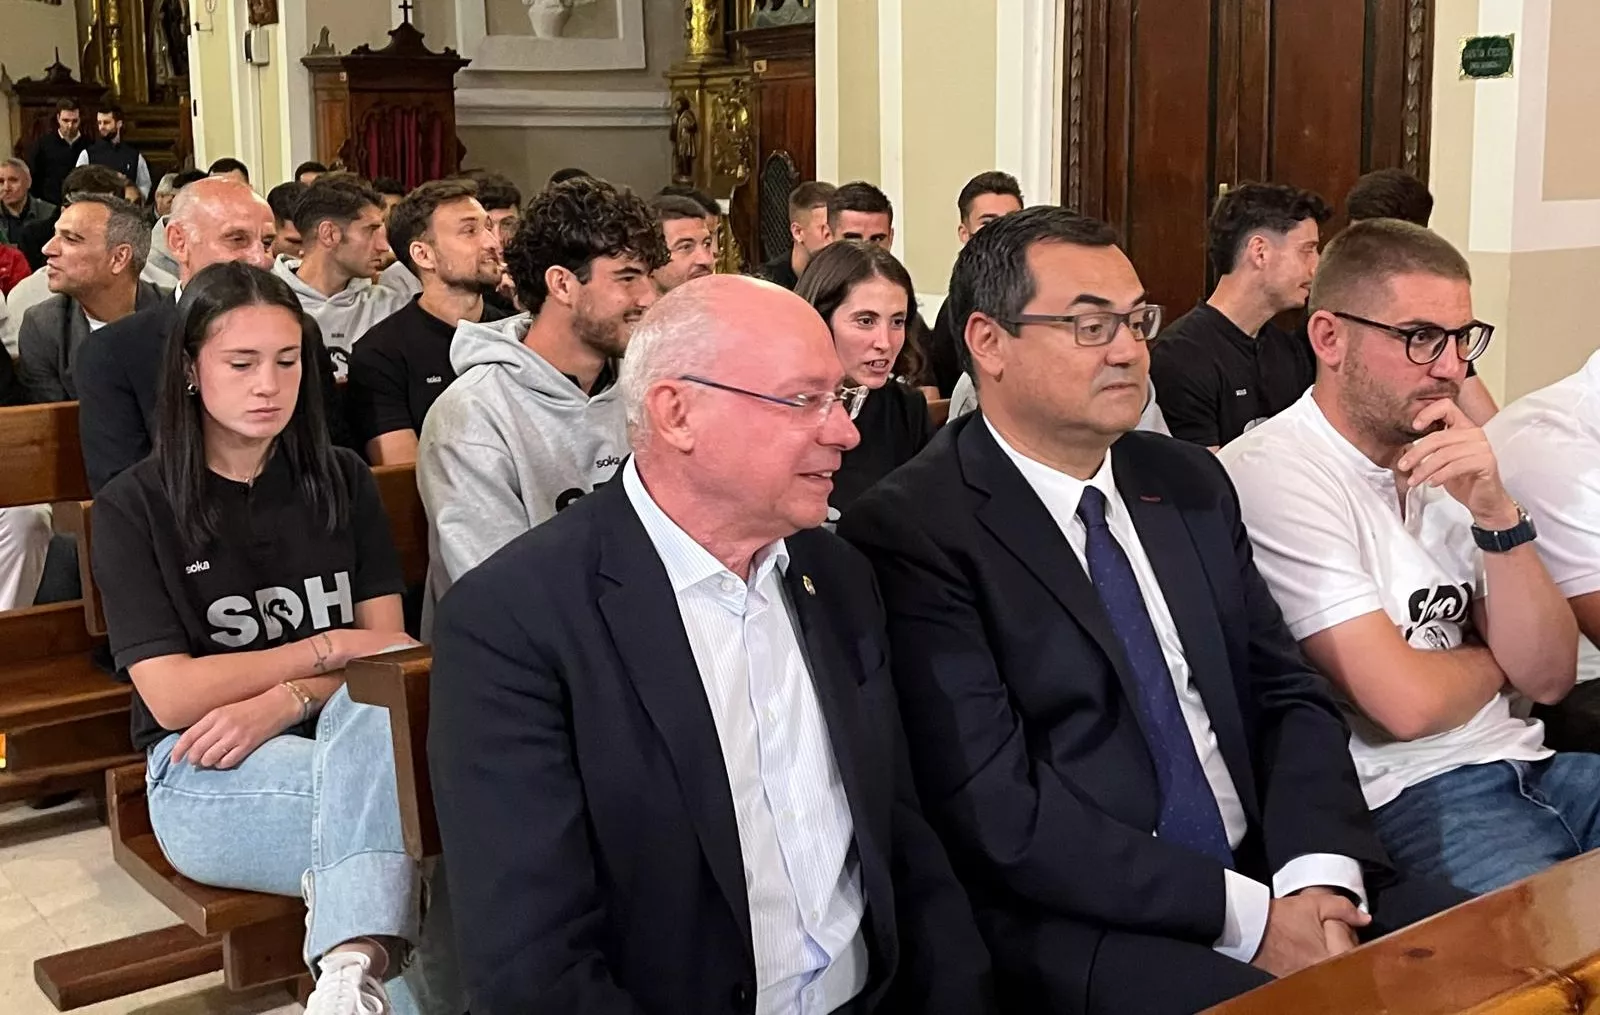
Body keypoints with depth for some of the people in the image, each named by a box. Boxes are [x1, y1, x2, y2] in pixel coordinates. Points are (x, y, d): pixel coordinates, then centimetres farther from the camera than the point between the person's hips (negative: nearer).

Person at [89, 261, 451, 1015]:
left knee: (374, 706, -35)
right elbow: (173, 697, -8)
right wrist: (328, 649, -6)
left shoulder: (342, 482, 9)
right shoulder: (133, 508, -1)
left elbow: (386, 651, 3)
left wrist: (282, 703, -15)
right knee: (394, 804, -34)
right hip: (206, 774, -3)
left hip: (339, 742, 3)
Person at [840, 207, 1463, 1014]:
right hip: (1077, 924, -6)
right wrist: (1243, 915, -17)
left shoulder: (1189, 482, 11)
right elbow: (998, 811, -16)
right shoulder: (912, 531, -10)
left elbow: (1288, 692, 10)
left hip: (1270, 876, 7)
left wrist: (1316, 873, -9)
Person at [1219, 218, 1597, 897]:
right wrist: (1495, 660, 5)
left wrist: (1495, 512, -9)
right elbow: (1408, 701, -18)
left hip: (1524, 763, 7)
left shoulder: (1445, 462, 11)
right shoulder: (1272, 474, -14)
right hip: (1401, 797, -7)